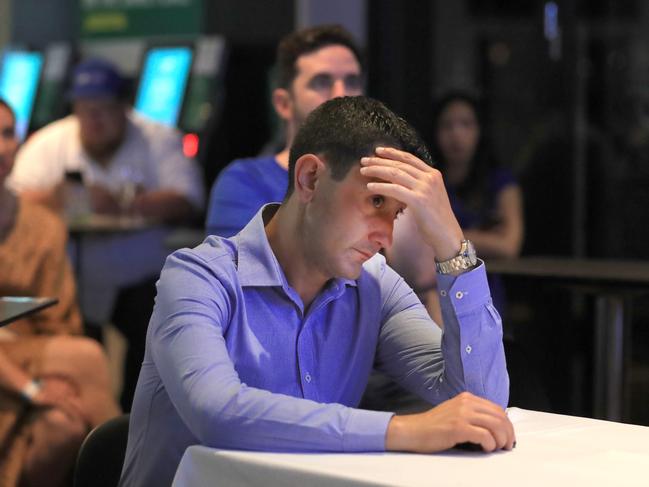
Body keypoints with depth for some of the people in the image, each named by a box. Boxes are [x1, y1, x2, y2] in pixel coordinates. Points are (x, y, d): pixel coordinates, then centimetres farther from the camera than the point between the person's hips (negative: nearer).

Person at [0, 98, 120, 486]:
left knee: (65, 422, -29)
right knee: (87, 357, -27)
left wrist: (59, 382, -11)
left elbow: (58, 325, 10)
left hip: (32, 363, 4)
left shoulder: (44, 228, 11)